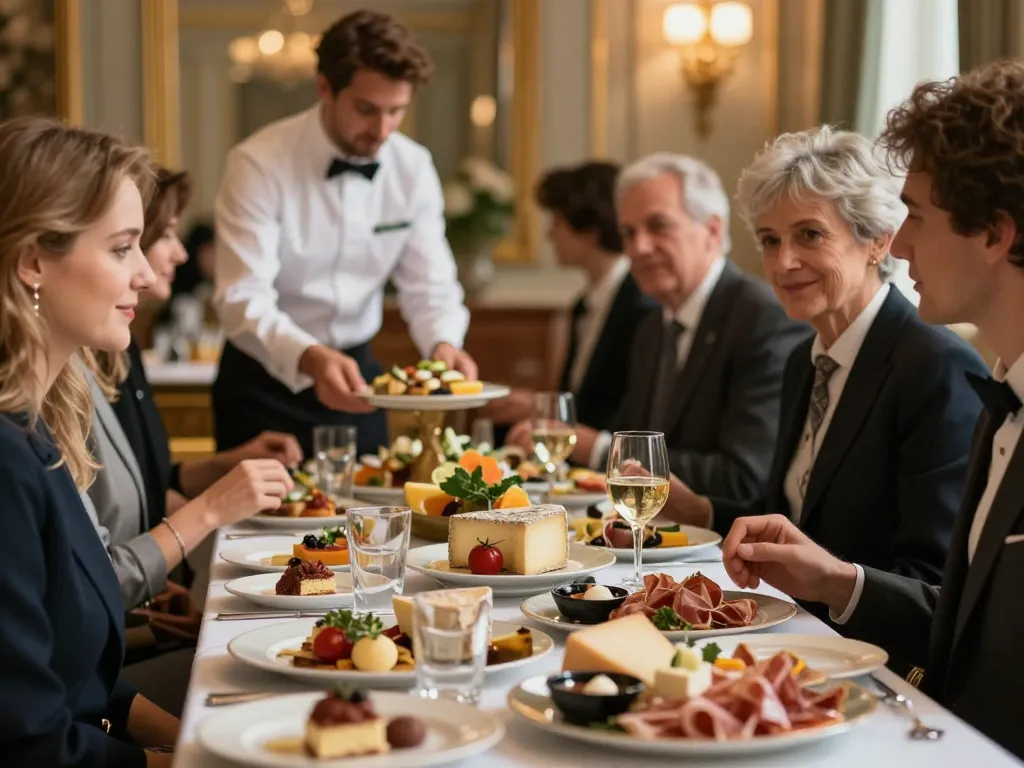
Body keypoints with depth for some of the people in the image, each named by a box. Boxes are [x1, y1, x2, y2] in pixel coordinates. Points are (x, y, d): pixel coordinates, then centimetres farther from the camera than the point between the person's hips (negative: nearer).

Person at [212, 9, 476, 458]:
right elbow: (243, 299, -26)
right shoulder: (259, 164, -19)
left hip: (357, 375, 4)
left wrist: (444, 345, -28)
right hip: (267, 381, -4)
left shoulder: (413, 168, -5)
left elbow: (429, 286, -5)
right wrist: (311, 357, -45)